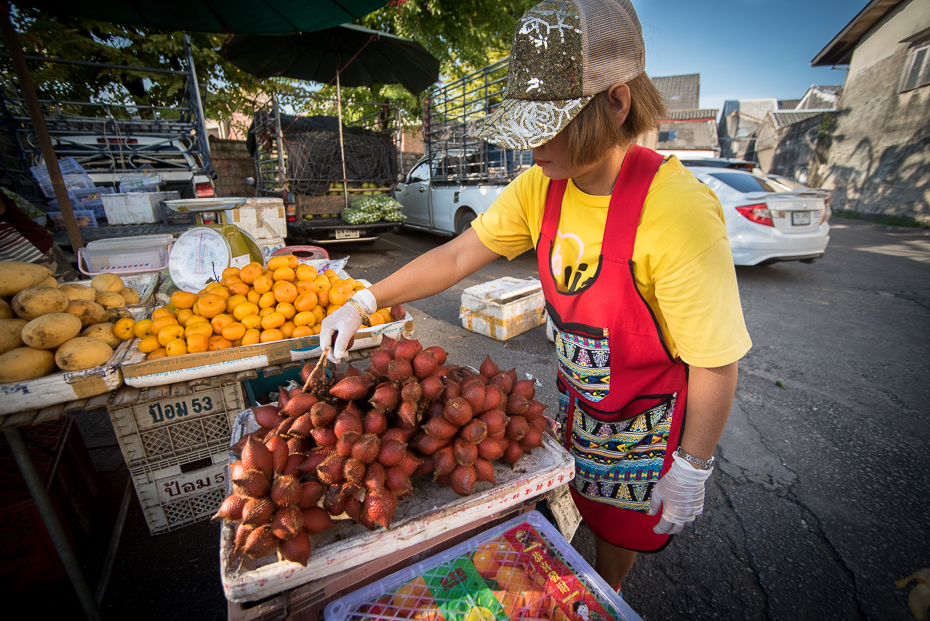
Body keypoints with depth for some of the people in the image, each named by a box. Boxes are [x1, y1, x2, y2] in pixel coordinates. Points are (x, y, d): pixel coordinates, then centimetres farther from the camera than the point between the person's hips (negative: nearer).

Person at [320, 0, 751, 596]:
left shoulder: (677, 210, -32)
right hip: (575, 395, 5)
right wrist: (364, 303, -11)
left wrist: (689, 472, -14)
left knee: (619, 528, 21)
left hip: (647, 415, -4)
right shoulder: (540, 188, -13)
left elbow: (715, 366, -24)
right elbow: (456, 257, -8)